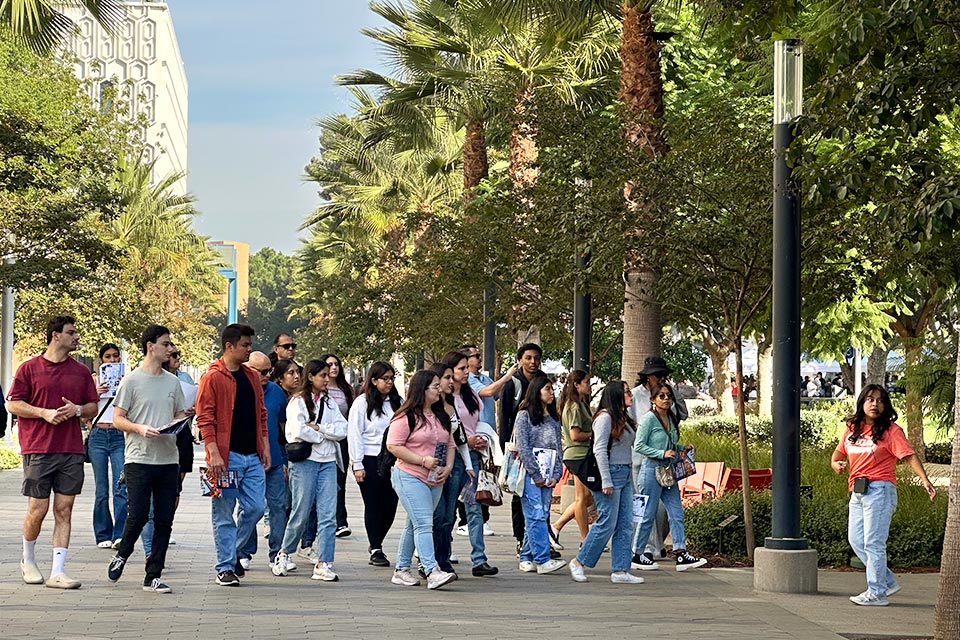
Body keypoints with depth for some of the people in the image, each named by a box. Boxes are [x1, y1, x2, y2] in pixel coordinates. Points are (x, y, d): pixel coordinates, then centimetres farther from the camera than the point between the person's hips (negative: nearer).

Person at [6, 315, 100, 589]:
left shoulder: (81, 372, 12)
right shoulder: (30, 368, 2)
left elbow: (93, 407, 16)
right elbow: (13, 404, 0)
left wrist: (77, 410, -6)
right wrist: (44, 413, -13)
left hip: (72, 451, 3)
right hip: (38, 450, -3)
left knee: (64, 510, 0)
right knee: (38, 509, -1)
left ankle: (58, 572, 0)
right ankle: (28, 561, 24)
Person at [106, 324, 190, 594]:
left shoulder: (172, 382, 14)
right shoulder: (131, 380, -2)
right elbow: (118, 418, -2)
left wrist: (180, 422, -1)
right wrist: (140, 428, -19)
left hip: (168, 459, 5)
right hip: (139, 458, -5)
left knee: (164, 521, 2)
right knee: (138, 516, -7)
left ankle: (153, 576, 7)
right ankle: (121, 555, 21)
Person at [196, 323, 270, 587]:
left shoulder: (252, 377, 14)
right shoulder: (213, 378, -7)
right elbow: (205, 418, -10)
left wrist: (265, 447, 13)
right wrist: (214, 453, -17)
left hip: (252, 457, 6)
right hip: (226, 457, -6)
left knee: (255, 508, 3)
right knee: (224, 514, 0)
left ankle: (232, 552, 23)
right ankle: (225, 567, 7)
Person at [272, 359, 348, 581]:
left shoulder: (329, 402, 14)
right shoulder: (298, 402, -2)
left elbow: (342, 431, 4)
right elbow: (299, 431, -16)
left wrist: (319, 427, -9)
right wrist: (323, 436, -3)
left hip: (328, 462, 5)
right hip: (304, 461, -5)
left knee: (328, 514, -4)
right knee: (301, 513, -1)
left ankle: (323, 564, -5)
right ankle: (284, 553, 21)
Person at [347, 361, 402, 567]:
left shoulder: (397, 402, 10)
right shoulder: (362, 403, -2)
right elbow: (354, 434, -4)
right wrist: (357, 464, -8)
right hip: (370, 460, -4)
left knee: (391, 505, 3)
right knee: (373, 506, 0)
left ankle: (376, 543, 23)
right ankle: (376, 550, 8)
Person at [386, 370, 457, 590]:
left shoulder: (441, 417, 15)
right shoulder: (406, 417, -10)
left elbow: (450, 444, 20)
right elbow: (393, 446, -14)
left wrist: (448, 467, 1)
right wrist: (423, 460, -17)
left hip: (435, 481, 8)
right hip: (410, 477, -8)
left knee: (414, 525, 13)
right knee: (424, 524, -15)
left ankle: (402, 570, 21)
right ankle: (432, 572, -21)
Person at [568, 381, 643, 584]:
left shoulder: (623, 419, 17)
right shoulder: (605, 417, -10)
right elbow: (600, 450, -15)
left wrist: (631, 479, 14)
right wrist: (606, 481, -20)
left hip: (625, 475, 9)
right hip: (611, 473, -9)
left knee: (626, 525, 5)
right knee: (607, 523, -7)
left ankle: (620, 570, 6)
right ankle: (579, 562, 5)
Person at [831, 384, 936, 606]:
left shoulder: (890, 430, -5)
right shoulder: (852, 429, 13)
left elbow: (909, 455, -13)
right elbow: (838, 453, 20)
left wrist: (924, 479, -26)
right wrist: (837, 464, -3)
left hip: (880, 490, -7)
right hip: (857, 492, 7)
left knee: (873, 542, -7)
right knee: (856, 540, 9)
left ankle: (877, 593, -1)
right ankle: (888, 581, 21)